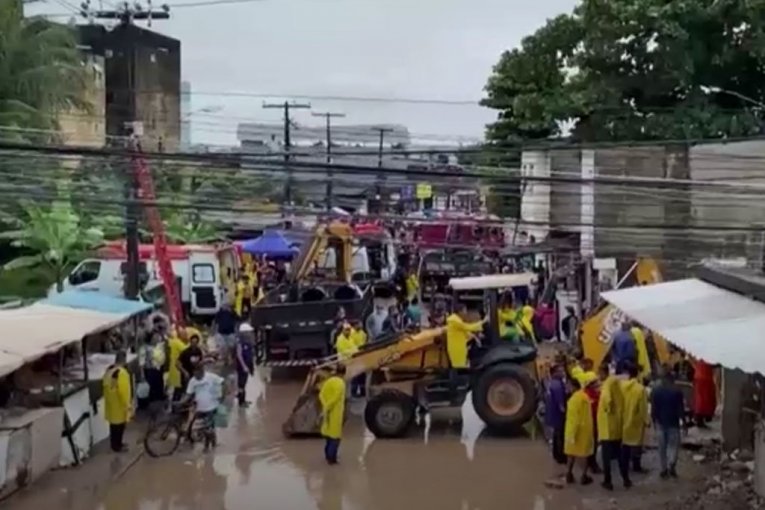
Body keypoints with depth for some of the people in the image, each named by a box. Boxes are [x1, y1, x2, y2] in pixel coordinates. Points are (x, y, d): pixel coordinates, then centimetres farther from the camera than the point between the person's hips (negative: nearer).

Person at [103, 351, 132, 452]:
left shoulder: (109, 370, 3)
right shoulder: (122, 372, -26)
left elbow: (106, 385, 13)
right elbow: (123, 390, -26)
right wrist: (127, 405, -17)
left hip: (111, 402, 9)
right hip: (119, 404, -9)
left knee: (114, 424, 20)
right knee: (119, 425, 5)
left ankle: (115, 443, 33)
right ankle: (117, 446, 16)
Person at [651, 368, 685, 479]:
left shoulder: (655, 391, -3)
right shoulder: (677, 391, -8)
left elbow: (653, 409, -2)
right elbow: (681, 409, -6)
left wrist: (654, 421, 9)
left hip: (660, 422, 2)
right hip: (673, 422, -2)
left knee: (662, 447, 10)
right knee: (674, 445, 9)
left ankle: (664, 469, 12)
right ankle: (671, 465, -12)